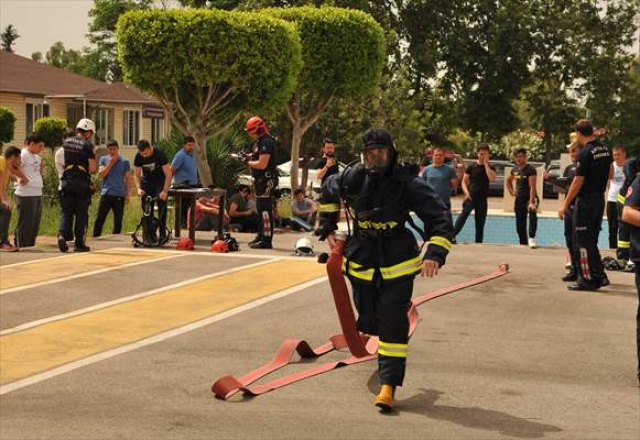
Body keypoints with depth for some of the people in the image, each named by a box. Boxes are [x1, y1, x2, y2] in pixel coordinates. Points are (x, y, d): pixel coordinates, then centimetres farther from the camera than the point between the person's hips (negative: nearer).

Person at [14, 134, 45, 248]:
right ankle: (21, 247, 1)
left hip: (37, 193, 9)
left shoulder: (37, 157, 17)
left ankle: (30, 246, 19)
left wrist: (41, 168, 7)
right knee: (25, 223, -5)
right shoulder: (23, 155, -10)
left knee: (35, 224, 12)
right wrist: (23, 178, -15)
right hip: (26, 194, -9)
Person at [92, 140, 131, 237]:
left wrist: (127, 195, 2)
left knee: (118, 222, 3)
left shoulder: (124, 161, 6)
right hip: (106, 193, 0)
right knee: (99, 219, -4)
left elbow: (128, 179, 8)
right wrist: (110, 163, -9)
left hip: (119, 195, 0)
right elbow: (101, 174, -2)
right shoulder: (103, 159, 8)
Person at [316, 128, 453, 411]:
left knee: (393, 324, -9)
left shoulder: (408, 183, -15)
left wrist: (435, 254, -29)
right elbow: (328, 192, 19)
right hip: (362, 260, 3)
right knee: (368, 322, 11)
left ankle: (388, 386, -5)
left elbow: (440, 219, -16)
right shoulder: (352, 179, -5)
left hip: (397, 262, -3)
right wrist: (328, 228, 17)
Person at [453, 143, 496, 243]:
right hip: (470, 197, -2)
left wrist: (486, 163, -11)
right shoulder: (472, 166, 4)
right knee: (464, 214, -25)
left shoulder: (490, 167, 6)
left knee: (480, 224, 7)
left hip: (482, 199, 2)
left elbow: (491, 178, -15)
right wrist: (466, 192, -12)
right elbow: (464, 181, 5)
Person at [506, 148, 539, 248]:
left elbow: (532, 187, -23)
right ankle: (523, 243, 21)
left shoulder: (530, 170, -13)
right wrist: (511, 191, 14)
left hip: (530, 198, -7)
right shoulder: (515, 169, 7)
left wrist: (531, 202, -33)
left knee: (533, 213, -36)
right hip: (519, 199, 7)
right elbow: (508, 181, 29)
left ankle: (531, 238, -41)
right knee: (519, 225, 8)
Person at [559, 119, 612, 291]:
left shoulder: (585, 153, -18)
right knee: (591, 240, 16)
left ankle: (588, 280, 1)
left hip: (586, 200, -8)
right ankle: (599, 276, 18)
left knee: (583, 242, -1)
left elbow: (578, 182, -19)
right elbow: (610, 174, 18)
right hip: (600, 198, 8)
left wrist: (565, 205, -14)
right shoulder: (605, 149, 6)